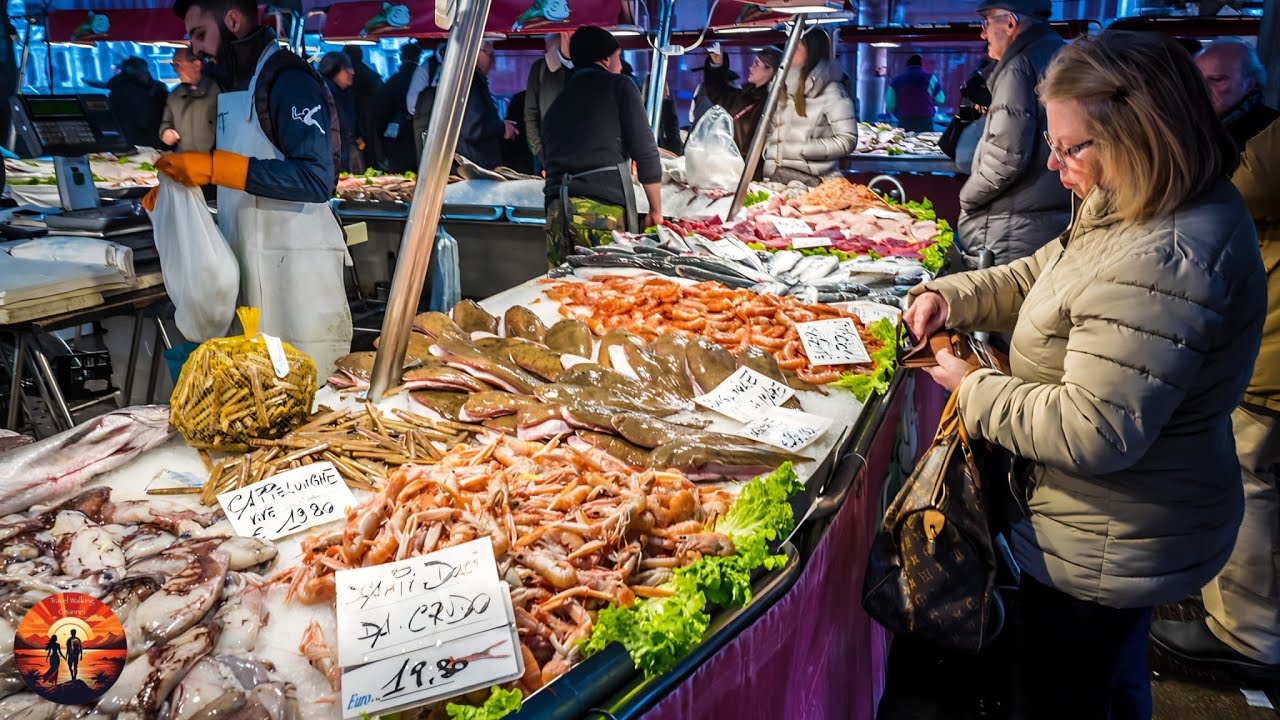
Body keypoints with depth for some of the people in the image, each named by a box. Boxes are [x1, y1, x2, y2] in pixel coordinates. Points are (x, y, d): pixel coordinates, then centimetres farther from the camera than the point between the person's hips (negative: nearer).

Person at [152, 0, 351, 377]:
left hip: (296, 264, -9)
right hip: (248, 263, 9)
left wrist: (215, 167, -23)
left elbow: (317, 179, -22)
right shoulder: (233, 85, 16)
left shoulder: (289, 80, -11)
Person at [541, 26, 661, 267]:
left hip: (557, 207, 5)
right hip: (604, 208, -5)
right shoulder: (619, 86, 9)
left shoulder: (556, 103, 25)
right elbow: (645, 152, 2)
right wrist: (656, 210, 9)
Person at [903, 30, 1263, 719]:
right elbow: (1040, 276, 14)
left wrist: (975, 390, -20)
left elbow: (1093, 433, -34)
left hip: (1100, 553, -10)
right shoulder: (1135, 211, 0)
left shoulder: (1163, 262, -33)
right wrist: (951, 295, -4)